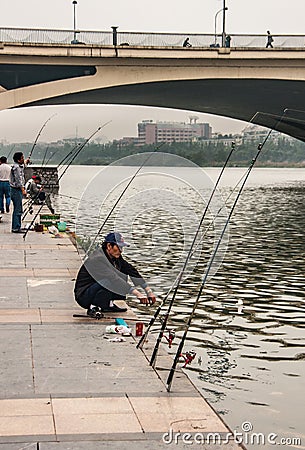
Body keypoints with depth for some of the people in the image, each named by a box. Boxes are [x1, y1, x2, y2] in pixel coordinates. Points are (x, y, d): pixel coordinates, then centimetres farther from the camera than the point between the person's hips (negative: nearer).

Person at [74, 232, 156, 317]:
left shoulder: (116, 257, 2)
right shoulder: (98, 259, -25)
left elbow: (132, 271, 2)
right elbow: (113, 279, -34)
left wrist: (148, 291, -6)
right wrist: (138, 294, -38)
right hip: (83, 296, -9)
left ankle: (108, 304, 7)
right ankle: (93, 307, -15)